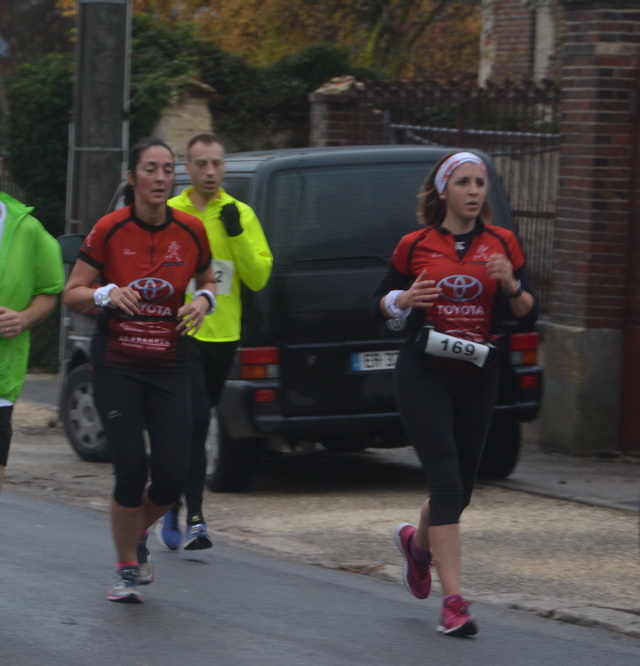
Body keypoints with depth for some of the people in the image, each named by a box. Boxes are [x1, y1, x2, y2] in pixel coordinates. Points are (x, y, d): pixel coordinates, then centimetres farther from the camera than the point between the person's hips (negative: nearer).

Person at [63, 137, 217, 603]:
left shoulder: (190, 231, -1)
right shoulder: (109, 231, -7)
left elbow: (207, 281, 16)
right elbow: (72, 293, 0)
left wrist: (204, 300, -6)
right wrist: (106, 295, -20)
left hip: (169, 367, 2)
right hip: (116, 366, -2)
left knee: (172, 477, -5)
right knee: (131, 470, -10)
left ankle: (139, 533, 29)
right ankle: (128, 568, 11)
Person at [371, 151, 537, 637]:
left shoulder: (502, 244, 4)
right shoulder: (416, 246, 0)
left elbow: (529, 315, 3)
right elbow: (380, 301, 10)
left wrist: (511, 285, -17)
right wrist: (404, 299, -11)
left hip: (477, 377, 3)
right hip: (424, 375, -3)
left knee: (462, 484, 11)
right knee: (447, 482, -13)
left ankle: (418, 541, 46)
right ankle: (454, 603, -14)